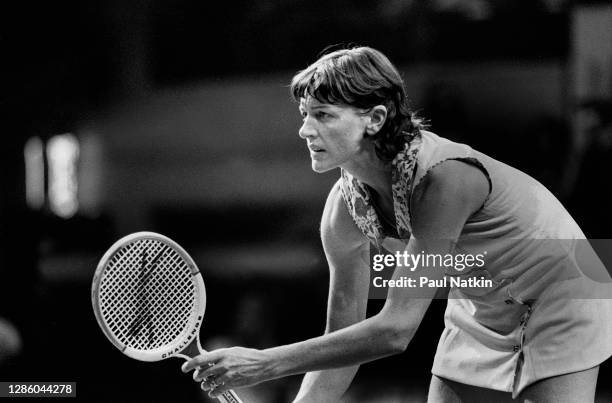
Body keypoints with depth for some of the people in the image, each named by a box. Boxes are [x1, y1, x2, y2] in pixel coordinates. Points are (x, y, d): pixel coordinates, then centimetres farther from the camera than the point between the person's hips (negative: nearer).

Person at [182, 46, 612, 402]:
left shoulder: (444, 177, -35)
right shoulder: (344, 209, -13)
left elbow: (395, 330, -37)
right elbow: (343, 338, -6)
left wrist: (265, 364, -36)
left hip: (558, 303, -6)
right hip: (479, 317, 6)